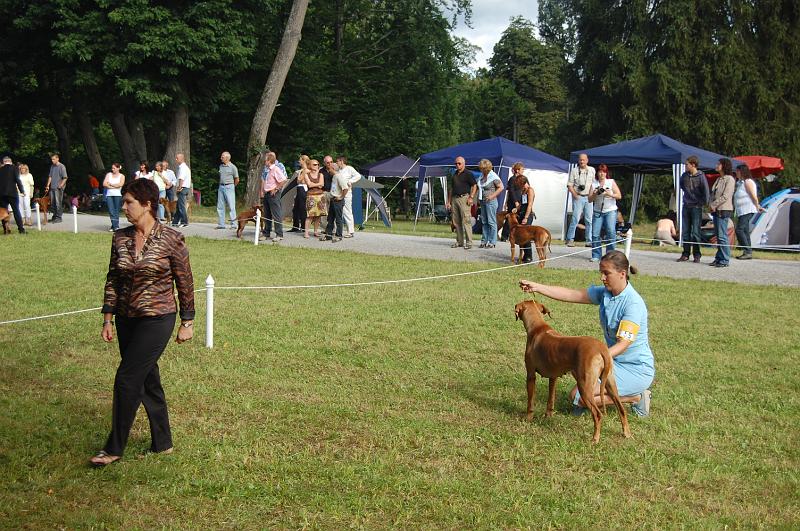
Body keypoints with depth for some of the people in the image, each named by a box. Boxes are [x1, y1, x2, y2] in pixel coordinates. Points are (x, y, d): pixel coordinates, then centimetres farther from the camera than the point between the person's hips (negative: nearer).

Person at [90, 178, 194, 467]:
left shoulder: (171, 239, -12)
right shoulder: (120, 238, 2)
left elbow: (185, 283, -5)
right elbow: (113, 280, 10)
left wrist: (187, 323, -3)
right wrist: (108, 319, 7)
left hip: (157, 319, -5)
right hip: (127, 320, 5)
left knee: (127, 380, -7)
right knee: (147, 380, 12)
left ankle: (114, 448, 7)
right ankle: (162, 443, 25)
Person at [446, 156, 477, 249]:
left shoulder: (468, 174, 0)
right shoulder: (454, 175, 19)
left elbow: (474, 186, -4)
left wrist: (471, 197, -15)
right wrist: (449, 202, 17)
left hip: (464, 198, -7)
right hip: (454, 199, 7)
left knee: (466, 220, -11)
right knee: (456, 221, 6)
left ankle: (469, 242, -11)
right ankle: (459, 241, 13)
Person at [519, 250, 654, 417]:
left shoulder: (633, 303, -22)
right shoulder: (604, 293, 1)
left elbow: (623, 344, -28)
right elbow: (571, 295, 0)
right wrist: (536, 287, -8)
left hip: (637, 370, -8)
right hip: (616, 362, 9)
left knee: (577, 397, -15)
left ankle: (636, 397, -1)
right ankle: (636, 392, 10)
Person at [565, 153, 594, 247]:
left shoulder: (592, 170, 11)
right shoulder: (574, 171, 1)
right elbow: (569, 185, 0)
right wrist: (575, 194, -12)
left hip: (588, 197, 3)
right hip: (578, 197, -3)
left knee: (589, 220, 3)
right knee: (575, 218, -11)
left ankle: (589, 241, 9)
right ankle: (570, 239, -4)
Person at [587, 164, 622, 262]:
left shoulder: (611, 182, 2)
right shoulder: (594, 183, 6)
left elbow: (619, 196, -1)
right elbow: (589, 200, 5)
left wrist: (610, 194, -17)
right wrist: (595, 194, -13)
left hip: (610, 211, -2)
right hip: (597, 211, 2)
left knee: (611, 232, -15)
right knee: (595, 234, -7)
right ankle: (596, 256, 2)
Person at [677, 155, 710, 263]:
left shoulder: (701, 176, -10)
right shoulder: (684, 175, 4)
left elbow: (705, 191, -6)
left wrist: (703, 202, -3)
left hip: (696, 207, -5)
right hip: (686, 206, 5)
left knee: (695, 232, -4)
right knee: (685, 232, 7)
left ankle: (696, 255, 3)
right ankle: (685, 254, 12)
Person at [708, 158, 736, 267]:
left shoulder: (729, 179, -8)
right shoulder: (718, 179, 19)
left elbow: (725, 196, -16)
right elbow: (713, 194, 21)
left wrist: (714, 205, -12)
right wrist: (710, 204, 3)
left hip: (723, 210, -9)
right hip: (716, 210, 9)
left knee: (722, 236, -10)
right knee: (718, 235, 10)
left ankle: (725, 260, -7)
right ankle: (719, 258, 16)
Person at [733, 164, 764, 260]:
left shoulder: (748, 181, -11)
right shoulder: (740, 182, 18)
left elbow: (754, 196, -13)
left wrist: (758, 207, -5)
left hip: (747, 210, -10)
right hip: (741, 211, 10)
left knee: (739, 229, -17)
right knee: (745, 231, 9)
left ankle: (748, 252, -18)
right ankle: (748, 252, 11)